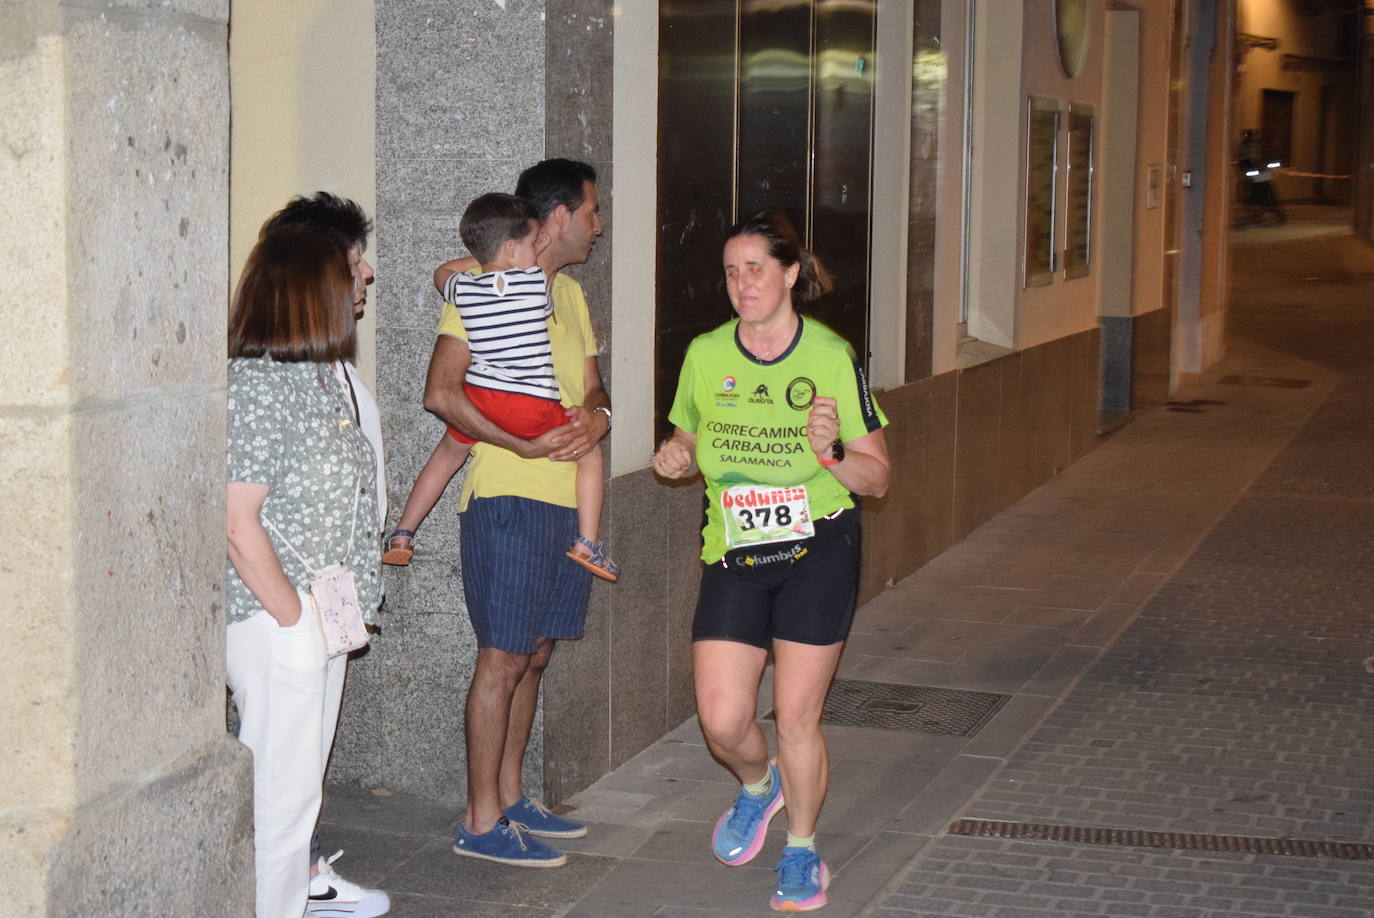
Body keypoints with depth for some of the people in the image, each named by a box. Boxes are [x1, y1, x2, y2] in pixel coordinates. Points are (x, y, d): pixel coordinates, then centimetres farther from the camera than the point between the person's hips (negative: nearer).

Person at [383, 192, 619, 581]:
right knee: (589, 451, 17)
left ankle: (402, 535, 33)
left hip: (479, 399, 4)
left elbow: (442, 274, 26)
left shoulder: (463, 290, 2)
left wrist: (481, 261, 31)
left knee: (447, 453, 29)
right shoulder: (539, 283, -6)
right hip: (534, 408, -3)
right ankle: (586, 542, 8)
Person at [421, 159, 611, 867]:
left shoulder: (570, 294, 18)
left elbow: (592, 385, 18)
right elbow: (441, 393, -16)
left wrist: (597, 416, -6)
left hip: (567, 499, 8)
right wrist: (524, 444, -24)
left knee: (534, 654, 13)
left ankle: (509, 797, 23)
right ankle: (482, 821, 0)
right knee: (503, 657, -6)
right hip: (507, 497, -8)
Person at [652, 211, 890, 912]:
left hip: (818, 551, -2)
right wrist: (676, 457, -7)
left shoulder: (832, 357, -9)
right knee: (721, 721, -4)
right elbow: (689, 438, 16)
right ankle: (759, 786, 33)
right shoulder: (704, 355, -1)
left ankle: (802, 854, 23)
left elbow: (877, 478, -4)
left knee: (796, 715, -1)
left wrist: (831, 452, -24)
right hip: (733, 557, 3)